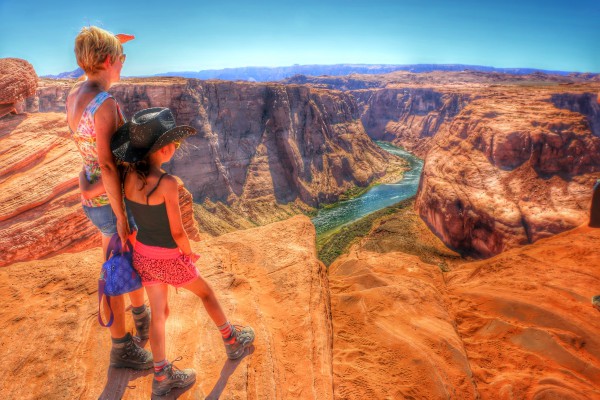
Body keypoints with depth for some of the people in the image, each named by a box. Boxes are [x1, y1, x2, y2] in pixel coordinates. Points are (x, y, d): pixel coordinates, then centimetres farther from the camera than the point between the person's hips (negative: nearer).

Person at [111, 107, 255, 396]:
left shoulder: (129, 175, -11)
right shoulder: (167, 183, -30)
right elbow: (178, 232, -23)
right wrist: (190, 254, -4)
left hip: (143, 255, 6)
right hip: (168, 259, -5)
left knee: (159, 313, 17)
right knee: (206, 293, 19)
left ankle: (162, 378, 26)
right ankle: (233, 342, 38)